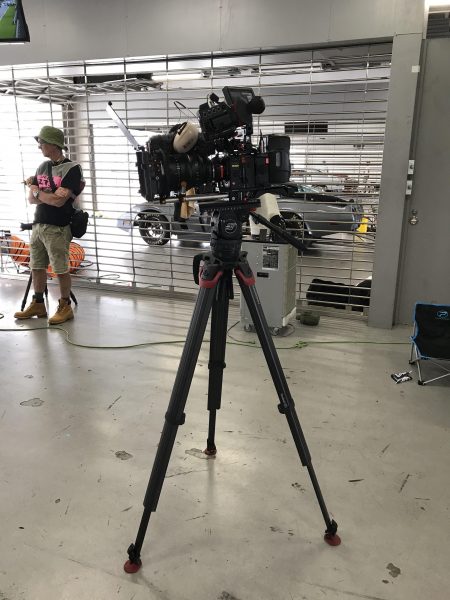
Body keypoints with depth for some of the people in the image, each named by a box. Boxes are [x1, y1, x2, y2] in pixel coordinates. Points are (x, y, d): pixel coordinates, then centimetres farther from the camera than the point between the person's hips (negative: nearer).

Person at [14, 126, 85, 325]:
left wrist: (37, 191, -2)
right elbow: (31, 199, 8)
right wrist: (50, 195, -12)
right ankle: (38, 304, 26)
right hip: (38, 225, 7)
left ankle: (65, 307, 14)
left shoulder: (71, 169, -10)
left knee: (61, 270, 1)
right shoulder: (42, 167, 13)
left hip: (57, 228, -7)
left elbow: (58, 201, -18)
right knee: (37, 267, 13)